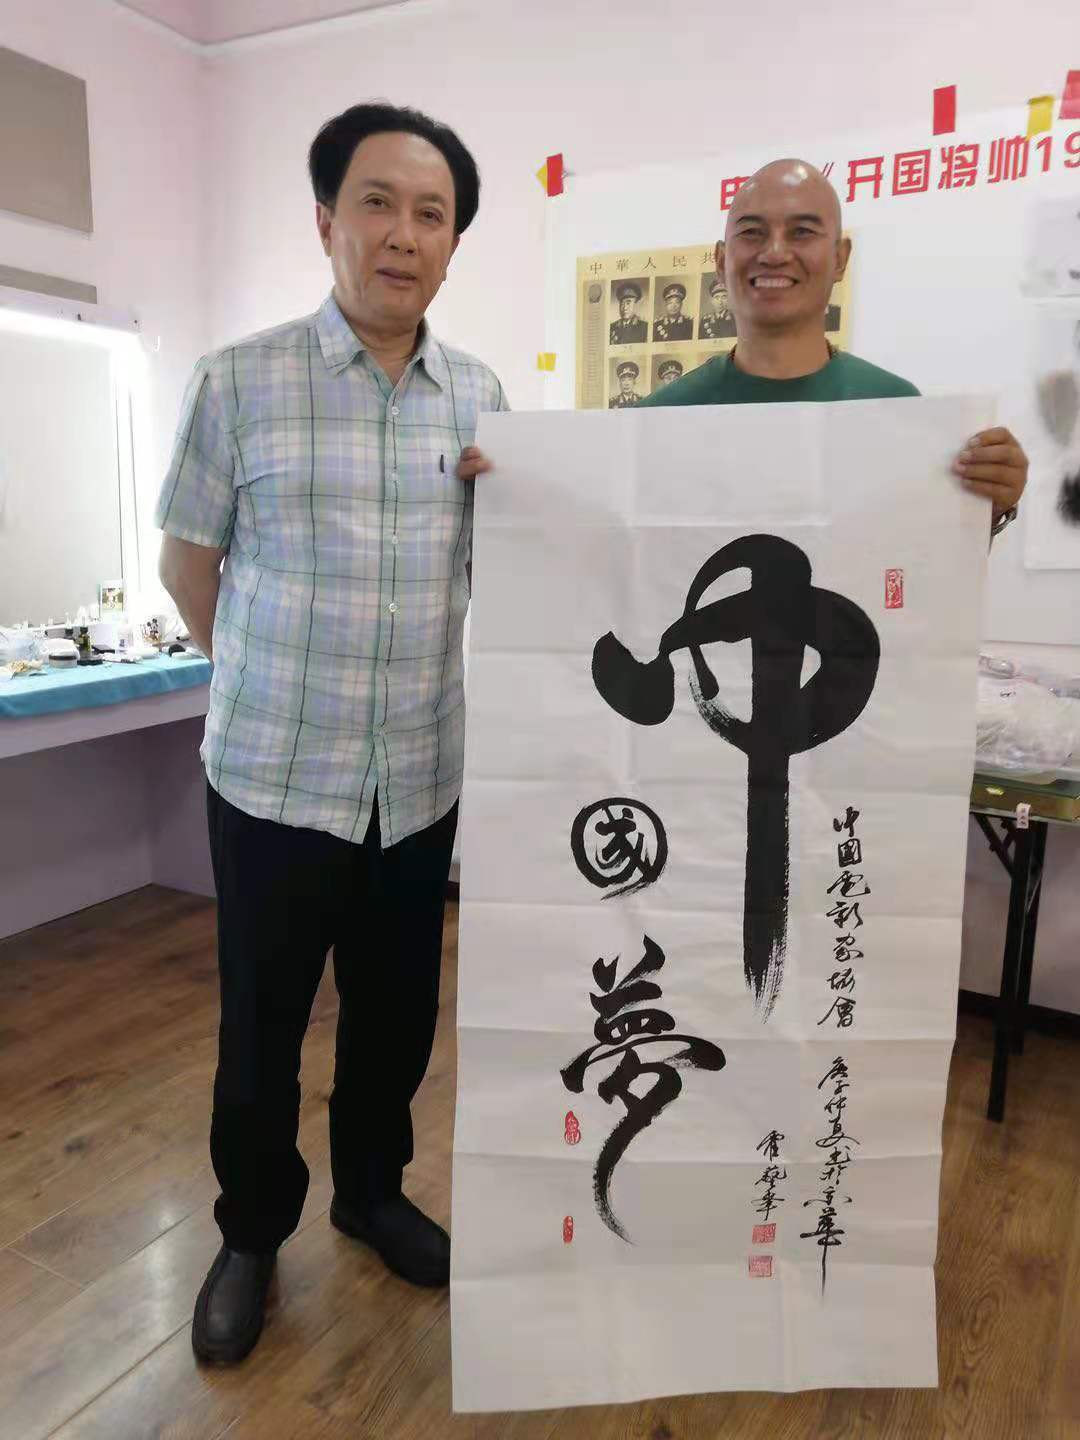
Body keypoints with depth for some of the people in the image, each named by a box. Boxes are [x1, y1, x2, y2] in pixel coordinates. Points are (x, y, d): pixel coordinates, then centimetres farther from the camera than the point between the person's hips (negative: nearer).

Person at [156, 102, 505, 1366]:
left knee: (397, 1016, 18)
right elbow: (188, 564, 3)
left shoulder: (482, 398, 4)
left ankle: (370, 1190, 44)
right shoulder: (238, 382, -7)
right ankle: (251, 1234, 38)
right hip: (274, 778, -3)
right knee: (260, 1029, 13)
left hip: (423, 780, 3)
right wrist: (269, 686, 5)